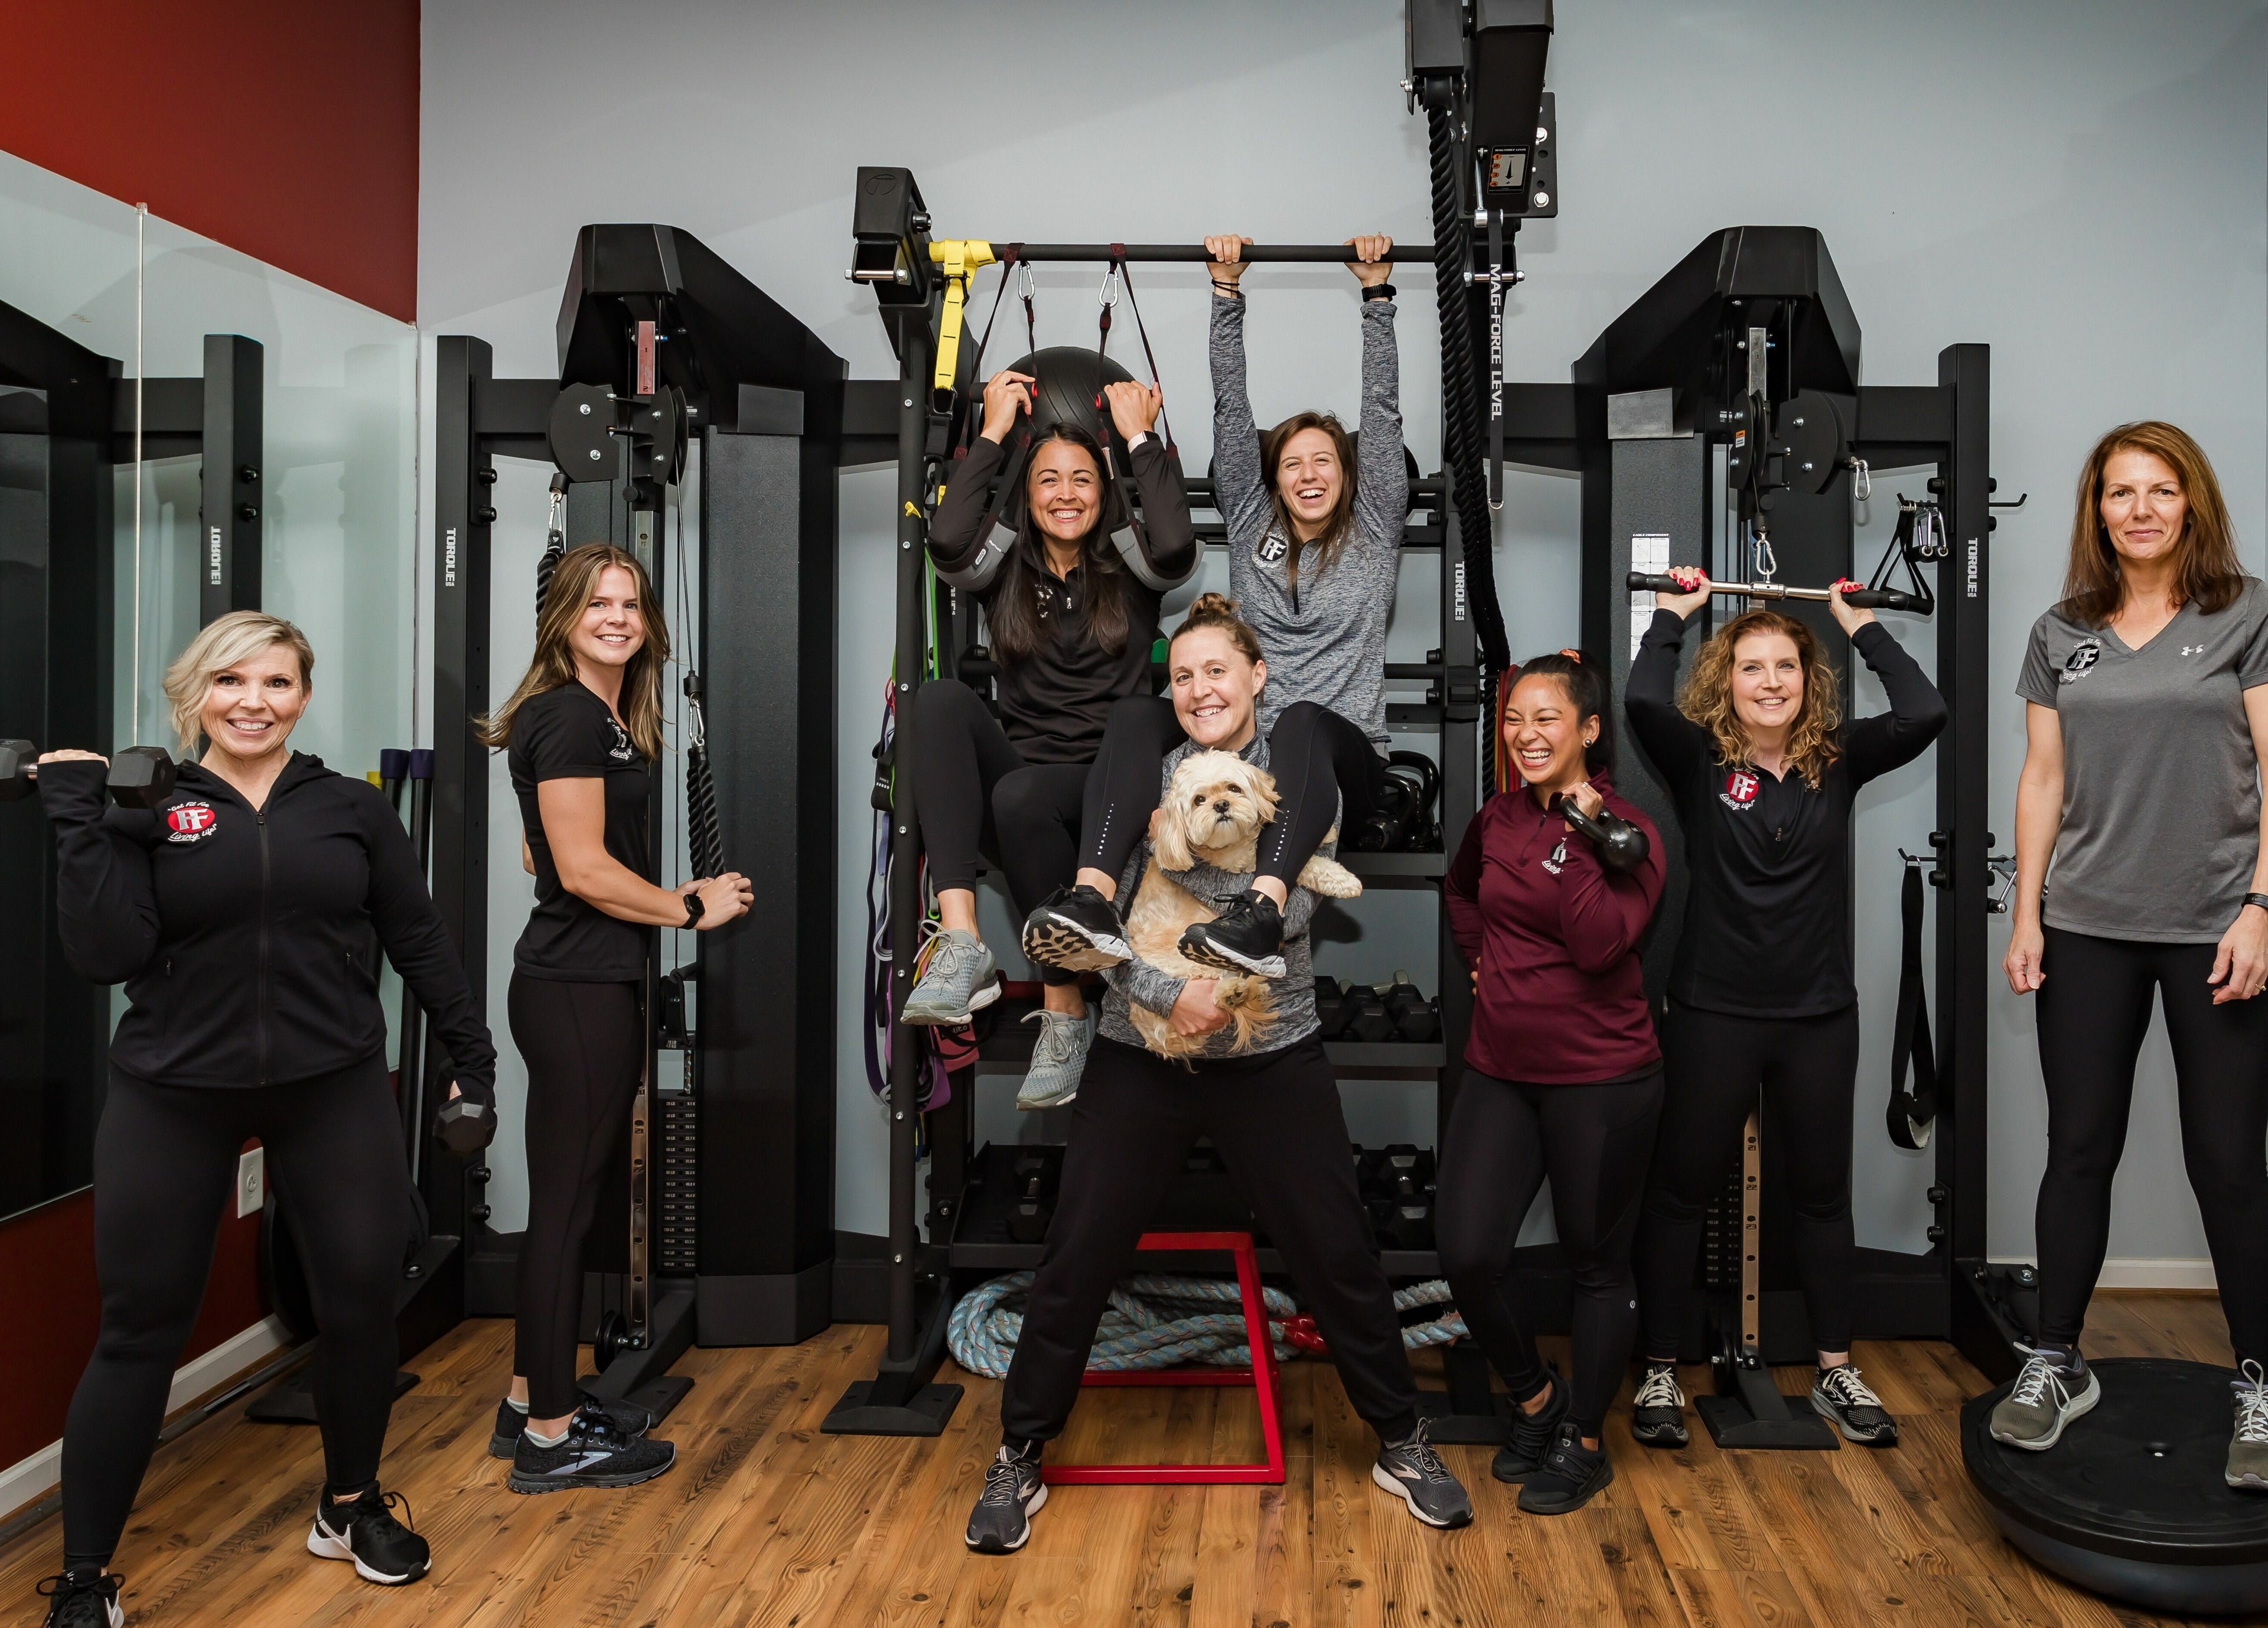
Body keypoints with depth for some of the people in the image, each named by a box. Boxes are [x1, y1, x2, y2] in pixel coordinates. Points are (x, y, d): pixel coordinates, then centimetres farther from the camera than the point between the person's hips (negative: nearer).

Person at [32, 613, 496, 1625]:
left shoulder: (351, 809, 3)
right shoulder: (146, 811, 0)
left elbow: (420, 943, 7)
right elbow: (105, 956, -11)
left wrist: (472, 1058, 6)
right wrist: (79, 819, -14)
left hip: (334, 1092, 2)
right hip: (172, 1098, -1)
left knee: (362, 1302, 6)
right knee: (141, 1328, 6)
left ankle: (351, 1506, 31)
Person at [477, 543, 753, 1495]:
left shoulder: (609, 719, 16)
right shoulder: (570, 717, -13)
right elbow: (585, 870, -18)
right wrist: (692, 907, -8)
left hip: (588, 982, 10)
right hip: (577, 988, -10)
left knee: (565, 1201, 16)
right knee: (566, 1205, -1)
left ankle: (531, 1402, 29)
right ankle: (551, 1438, 11)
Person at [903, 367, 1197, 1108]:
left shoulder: (1128, 564, 10)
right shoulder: (1006, 567, 15)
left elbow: (1178, 546, -14)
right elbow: (947, 541, -8)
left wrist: (1139, 437, -3)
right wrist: (994, 432, 0)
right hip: (1013, 772, 3)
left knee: (1020, 797, -35)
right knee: (942, 696, -27)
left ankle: (1066, 1009, -17)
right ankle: (960, 942, -38)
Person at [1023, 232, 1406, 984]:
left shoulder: (1373, 532, 18)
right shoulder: (1251, 526, 22)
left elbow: (1383, 409, 13)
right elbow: (1231, 407, 19)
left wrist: (1376, 292, 11)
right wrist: (1226, 290, 17)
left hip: (1341, 759, -2)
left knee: (1300, 720, -39)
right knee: (1138, 712, -29)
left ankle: (1261, 915, -64)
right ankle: (1092, 901, -51)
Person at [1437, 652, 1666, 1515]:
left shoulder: (1628, 831, -8)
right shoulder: (1497, 819, 5)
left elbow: (1600, 942, -24)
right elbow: (1461, 891, 27)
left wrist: (1580, 832, -22)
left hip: (1602, 1078, -4)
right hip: (1500, 1071, 4)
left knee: (1597, 1262, 9)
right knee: (1465, 1257, -4)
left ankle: (1584, 1443, 29)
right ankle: (1535, 1395, 23)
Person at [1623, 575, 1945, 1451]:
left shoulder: (1837, 760, 1)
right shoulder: (1698, 761, -7)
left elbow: (1924, 714, -14)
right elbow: (1642, 700, -25)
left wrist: (1860, 623, -3)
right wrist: (1672, 613, -10)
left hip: (1820, 1015, 3)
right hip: (1714, 1013, -3)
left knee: (1823, 1194, 16)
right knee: (1680, 1190, 5)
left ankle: (1836, 1373, 31)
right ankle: (1659, 1374, 20)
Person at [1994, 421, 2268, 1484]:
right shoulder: (2062, 634, 9)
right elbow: (2043, 779, 9)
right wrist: (2025, 915, 4)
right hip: (2088, 928, 3)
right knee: (2079, 1152, 8)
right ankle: (2057, 1365, 20)